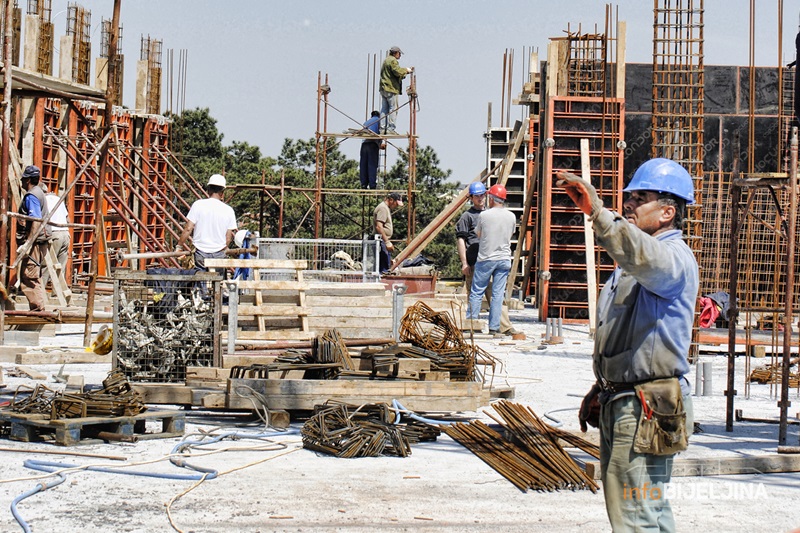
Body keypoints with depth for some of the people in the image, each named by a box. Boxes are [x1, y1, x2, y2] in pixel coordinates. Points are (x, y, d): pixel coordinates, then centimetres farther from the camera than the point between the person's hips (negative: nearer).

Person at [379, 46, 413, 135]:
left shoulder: (386, 61, 24)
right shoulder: (392, 60, -9)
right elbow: (397, 72, -21)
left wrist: (406, 72, 23)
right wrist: (406, 70, -5)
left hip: (384, 88, 10)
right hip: (391, 88, -10)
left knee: (384, 109, 8)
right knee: (393, 108, -7)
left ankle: (383, 128, 6)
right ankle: (390, 128, -11)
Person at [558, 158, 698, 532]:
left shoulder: (675, 257, -12)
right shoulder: (633, 260, 21)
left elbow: (645, 259, -38)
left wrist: (597, 212, -49)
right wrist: (602, 389, 26)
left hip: (646, 409, -11)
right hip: (618, 403, 11)